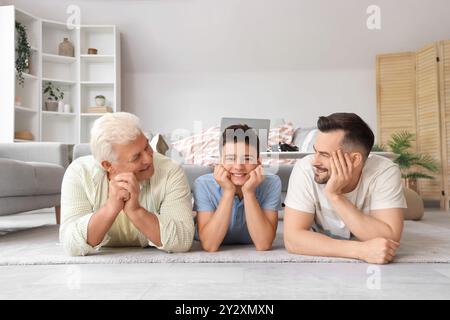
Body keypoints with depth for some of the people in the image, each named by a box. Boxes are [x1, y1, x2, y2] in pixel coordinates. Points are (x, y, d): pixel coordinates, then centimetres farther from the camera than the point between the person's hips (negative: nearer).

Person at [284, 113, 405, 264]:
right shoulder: (305, 168, -23)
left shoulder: (385, 171, -22)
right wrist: (360, 250, -37)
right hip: (320, 260, 1)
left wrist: (335, 196, -35)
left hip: (373, 262, 0)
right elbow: (292, 238, -28)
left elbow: (390, 239, -29)